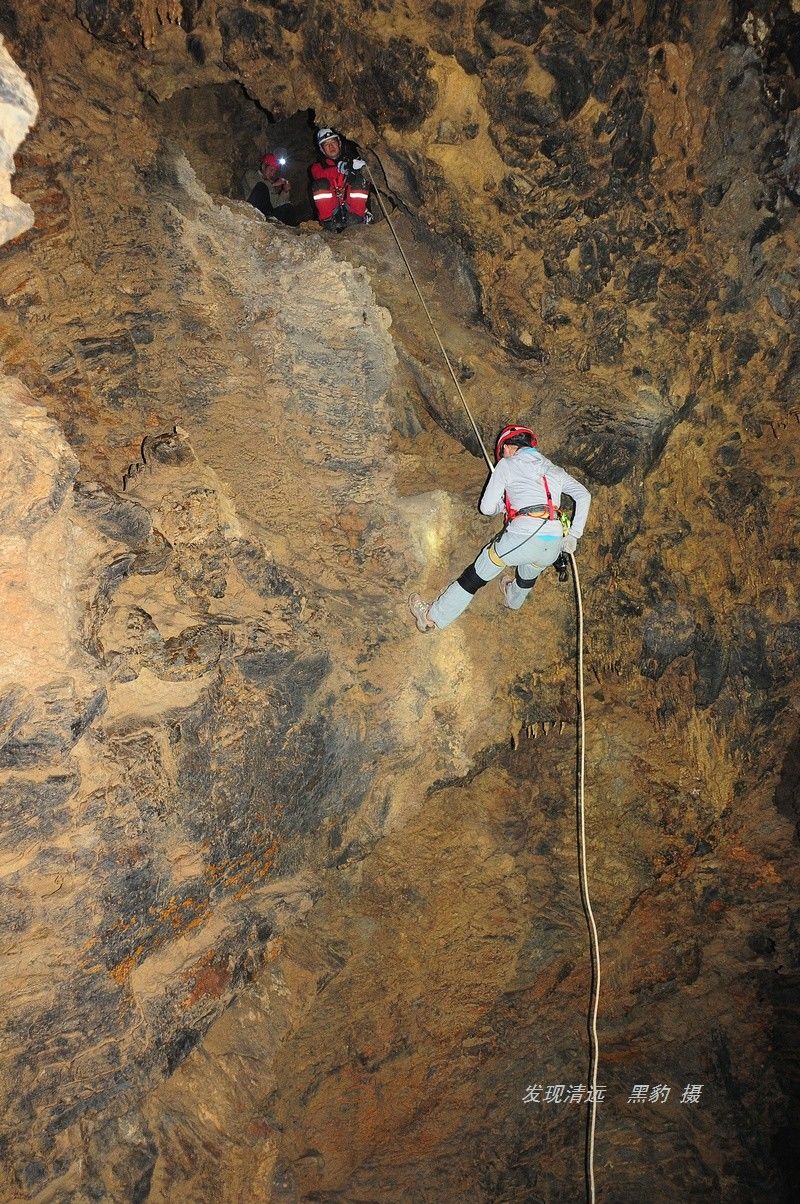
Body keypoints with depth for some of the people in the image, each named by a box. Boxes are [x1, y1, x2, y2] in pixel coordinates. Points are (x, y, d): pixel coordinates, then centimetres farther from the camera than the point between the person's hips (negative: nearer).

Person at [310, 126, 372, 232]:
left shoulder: (351, 158, 17)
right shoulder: (318, 166, 14)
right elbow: (321, 174, -12)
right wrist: (340, 168, -31)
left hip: (352, 203, 0)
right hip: (331, 207, 0)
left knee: (359, 179, -22)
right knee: (320, 184, -22)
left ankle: (356, 216, -30)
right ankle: (328, 219, -28)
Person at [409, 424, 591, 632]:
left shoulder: (507, 464, 10)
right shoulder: (553, 470, 23)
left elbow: (486, 507, 6)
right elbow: (584, 495, 18)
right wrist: (574, 535, 17)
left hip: (523, 535, -5)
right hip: (554, 544, 5)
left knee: (477, 574, 12)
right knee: (529, 575, 38)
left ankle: (433, 617, 21)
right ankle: (514, 599, 70)